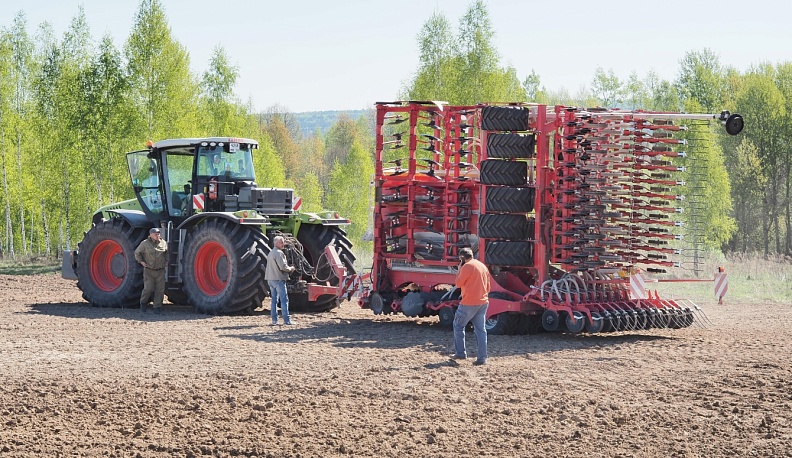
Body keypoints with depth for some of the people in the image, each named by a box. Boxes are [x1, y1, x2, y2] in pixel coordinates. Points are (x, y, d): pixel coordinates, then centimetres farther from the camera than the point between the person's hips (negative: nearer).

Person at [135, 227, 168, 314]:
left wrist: (166, 261, 13)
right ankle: (143, 303, 16)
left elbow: (167, 253, 24)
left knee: (160, 289, -1)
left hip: (160, 270, 3)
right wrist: (141, 262, 1)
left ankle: (157, 308, 6)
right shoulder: (145, 244, -3)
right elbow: (137, 253, 9)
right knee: (148, 288, -9)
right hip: (149, 271, -3)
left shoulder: (163, 243, 7)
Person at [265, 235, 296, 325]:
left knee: (274, 299, 11)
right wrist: (290, 268, -2)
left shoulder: (271, 253, 17)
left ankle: (274, 320, 9)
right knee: (284, 299, -6)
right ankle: (286, 320, -8)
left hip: (271, 279, 9)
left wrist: (288, 268, 17)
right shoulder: (278, 253, -14)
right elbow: (283, 267, -21)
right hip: (278, 279, -9)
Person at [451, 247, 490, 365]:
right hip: (483, 302, 7)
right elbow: (487, 286, 19)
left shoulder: (467, 267, -12)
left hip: (469, 303, -7)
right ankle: (482, 357, 0)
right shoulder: (483, 266, 14)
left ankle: (460, 353, 9)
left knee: (458, 325, 9)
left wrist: (459, 270, 2)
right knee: (480, 330, 6)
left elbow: (459, 284, -8)